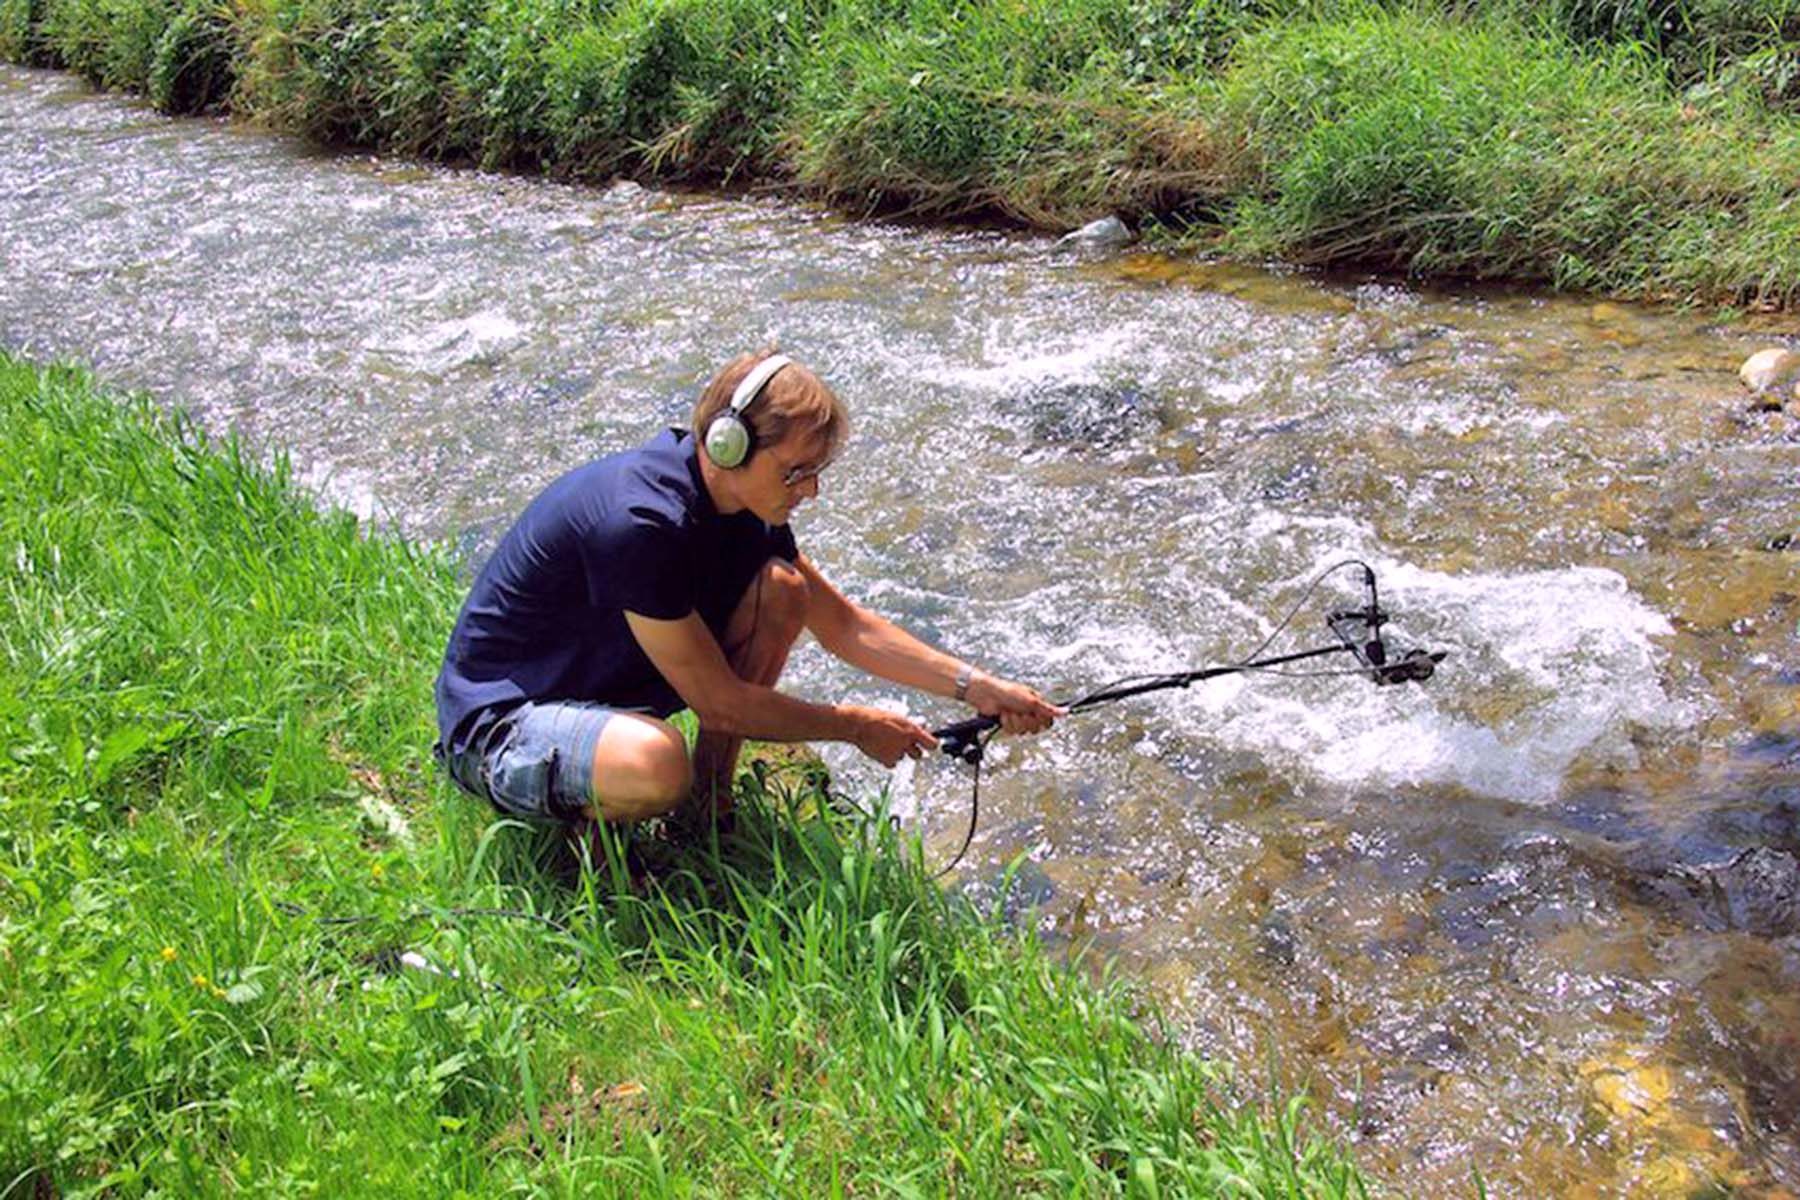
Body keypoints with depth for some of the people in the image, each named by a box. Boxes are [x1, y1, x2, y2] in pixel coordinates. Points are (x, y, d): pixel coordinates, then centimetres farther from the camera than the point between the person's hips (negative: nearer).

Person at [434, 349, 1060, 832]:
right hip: (497, 721, -8)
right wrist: (855, 726, -13)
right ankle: (571, 818, -4)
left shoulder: (742, 505, -5)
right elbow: (719, 702, -24)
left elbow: (846, 626, 4)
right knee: (655, 763, -41)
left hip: (605, 680, 8)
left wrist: (976, 687, -3)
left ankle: (706, 804, 4)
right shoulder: (639, 520, -31)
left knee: (780, 589, -5)